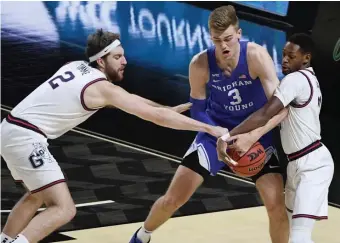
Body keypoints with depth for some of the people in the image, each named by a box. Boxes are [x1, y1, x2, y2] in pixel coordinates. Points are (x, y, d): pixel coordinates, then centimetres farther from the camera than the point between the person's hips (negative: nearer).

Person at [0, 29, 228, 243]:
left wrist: (169, 109, 25)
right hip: (26, 137, -10)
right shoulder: (103, 88, -13)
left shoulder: (77, 67, 12)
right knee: (63, 209, -11)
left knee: (37, 196, 30)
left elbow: (126, 99, 25)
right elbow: (156, 116, -14)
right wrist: (209, 128, -10)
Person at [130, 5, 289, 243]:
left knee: (277, 205, -12)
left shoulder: (256, 56, -25)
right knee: (173, 199, 0)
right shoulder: (200, 64, -18)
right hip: (216, 132, 1)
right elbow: (198, 110, -5)